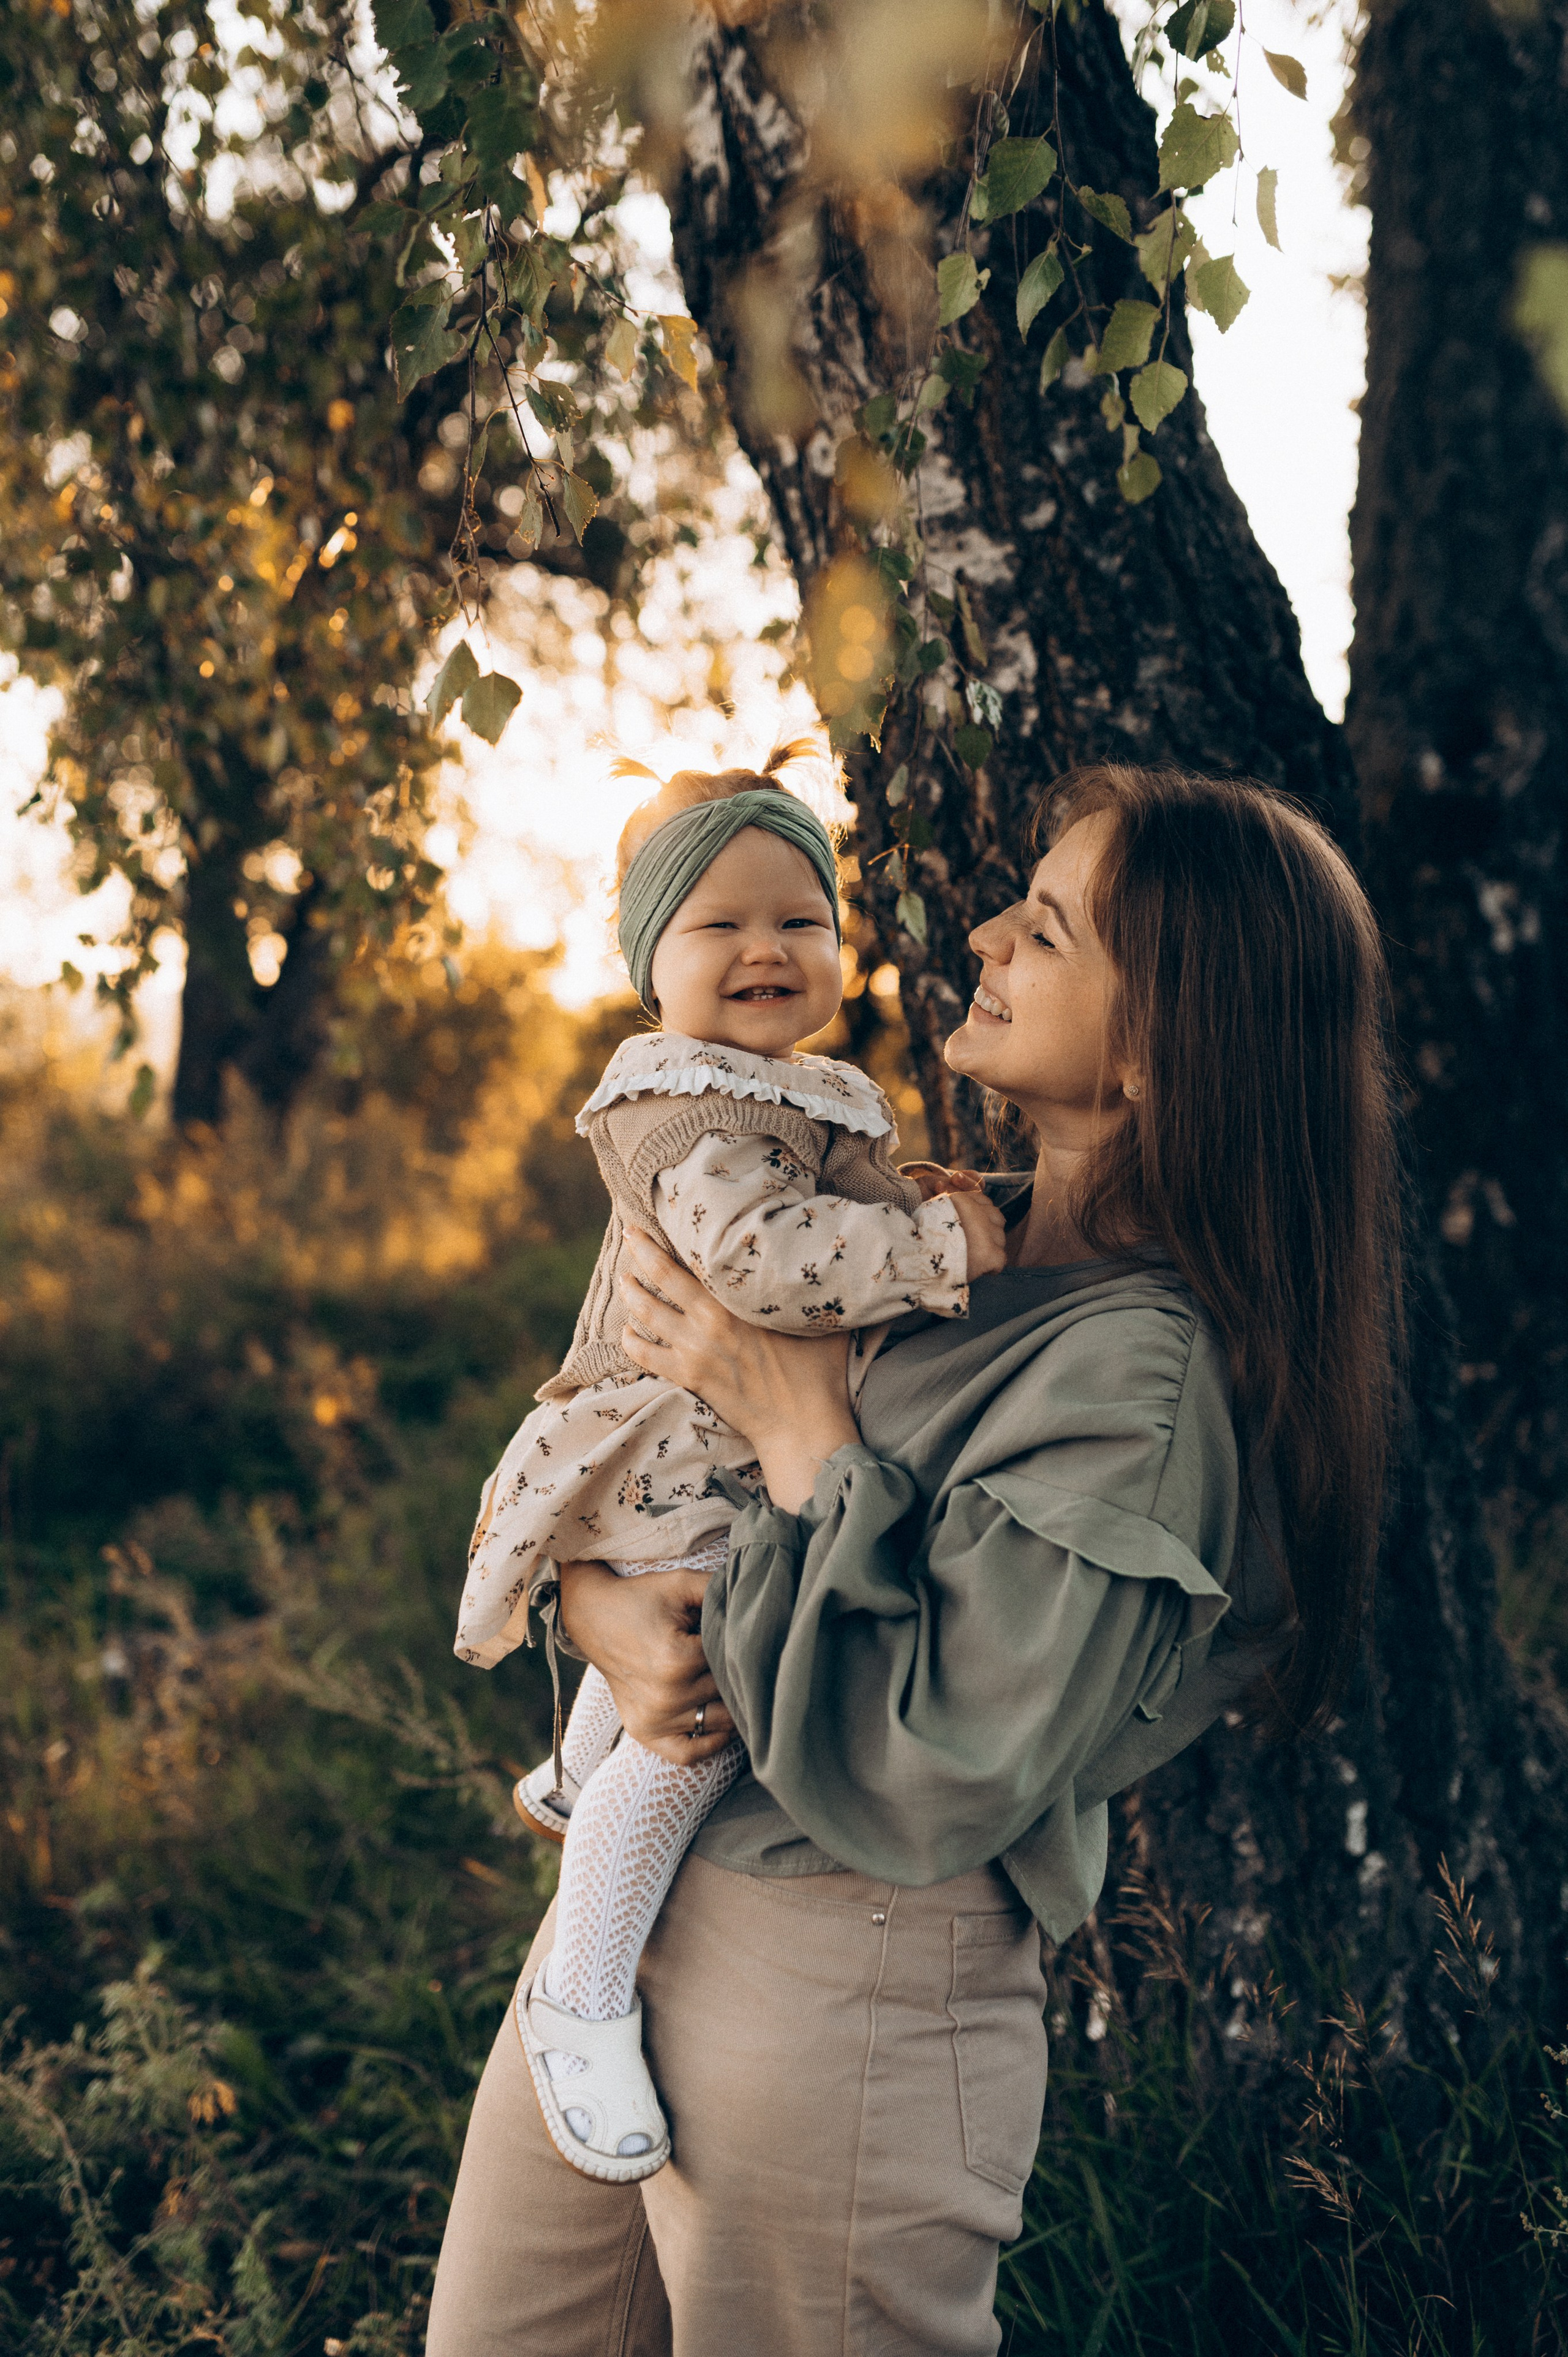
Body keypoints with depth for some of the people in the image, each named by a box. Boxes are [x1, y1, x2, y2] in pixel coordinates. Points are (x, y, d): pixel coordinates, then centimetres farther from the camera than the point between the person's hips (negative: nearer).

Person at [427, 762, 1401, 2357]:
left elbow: (924, 1789, -23)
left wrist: (804, 1433, -17)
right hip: (626, 1910, 8)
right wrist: (594, 1604, -9)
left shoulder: (1142, 1374, -20)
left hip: (843, 1983, -8)